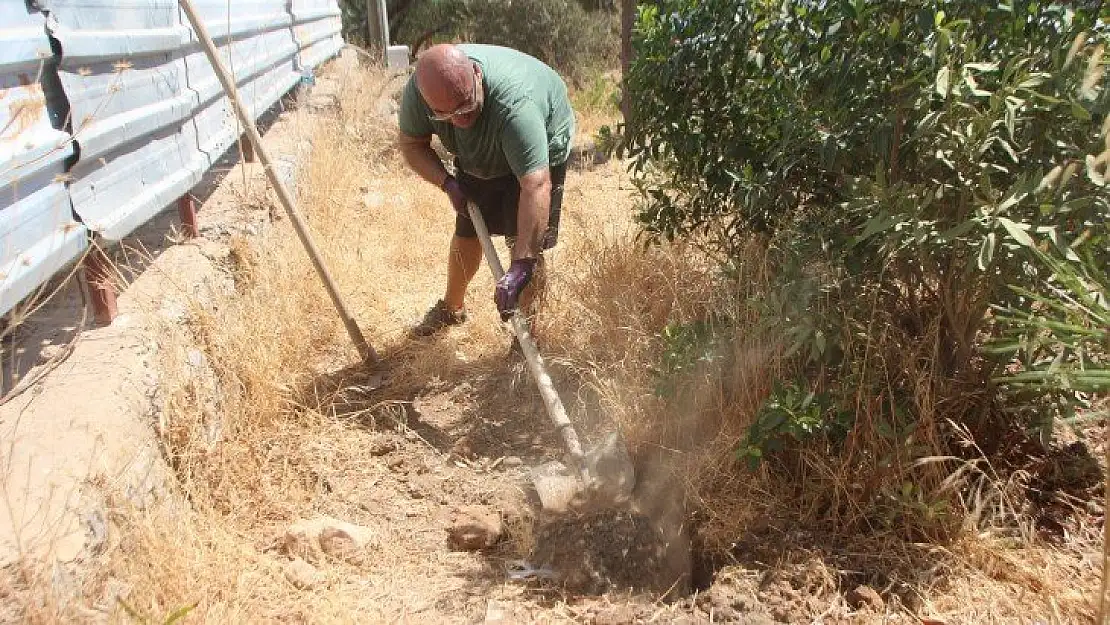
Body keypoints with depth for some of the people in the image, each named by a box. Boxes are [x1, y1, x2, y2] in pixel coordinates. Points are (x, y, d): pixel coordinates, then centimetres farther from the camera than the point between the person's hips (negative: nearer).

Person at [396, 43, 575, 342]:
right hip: (479, 155, 5)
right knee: (466, 233, 14)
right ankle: (452, 307, 39)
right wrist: (447, 182, -27)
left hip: (540, 152, -5)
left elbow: (536, 186, -53)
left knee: (526, 242, -13)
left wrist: (520, 267, -59)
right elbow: (412, 143, -10)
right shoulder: (417, 89, -30)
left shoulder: (514, 105, -47)